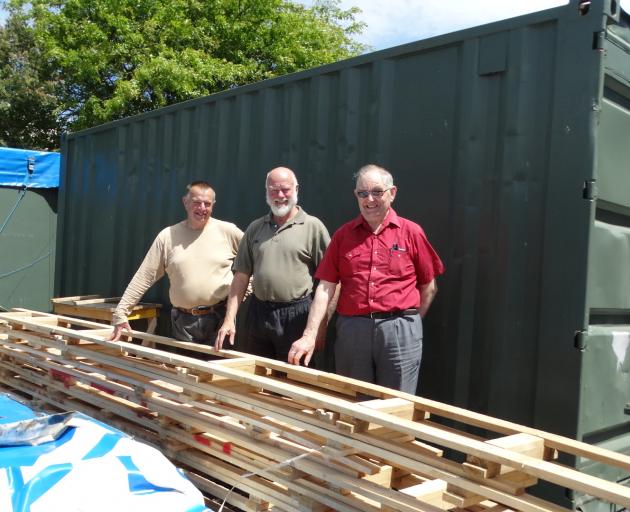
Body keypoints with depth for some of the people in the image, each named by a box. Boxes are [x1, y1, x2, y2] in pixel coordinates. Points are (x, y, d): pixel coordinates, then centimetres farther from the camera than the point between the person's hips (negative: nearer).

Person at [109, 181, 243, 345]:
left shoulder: (227, 231, -1)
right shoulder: (168, 236, 2)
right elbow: (143, 278, 1)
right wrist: (121, 314, -2)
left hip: (221, 318, -1)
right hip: (183, 321, 1)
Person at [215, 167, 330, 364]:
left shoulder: (313, 226, -3)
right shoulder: (255, 228, 11)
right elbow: (241, 276, 10)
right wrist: (229, 319, 3)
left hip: (296, 316, -4)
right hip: (258, 314, 4)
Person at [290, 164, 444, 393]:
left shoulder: (411, 232, 2)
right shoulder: (343, 235, 7)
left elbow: (428, 288, 8)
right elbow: (325, 287, 1)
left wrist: (410, 324, 4)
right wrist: (309, 335, -7)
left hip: (399, 331, -2)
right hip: (351, 329, 2)